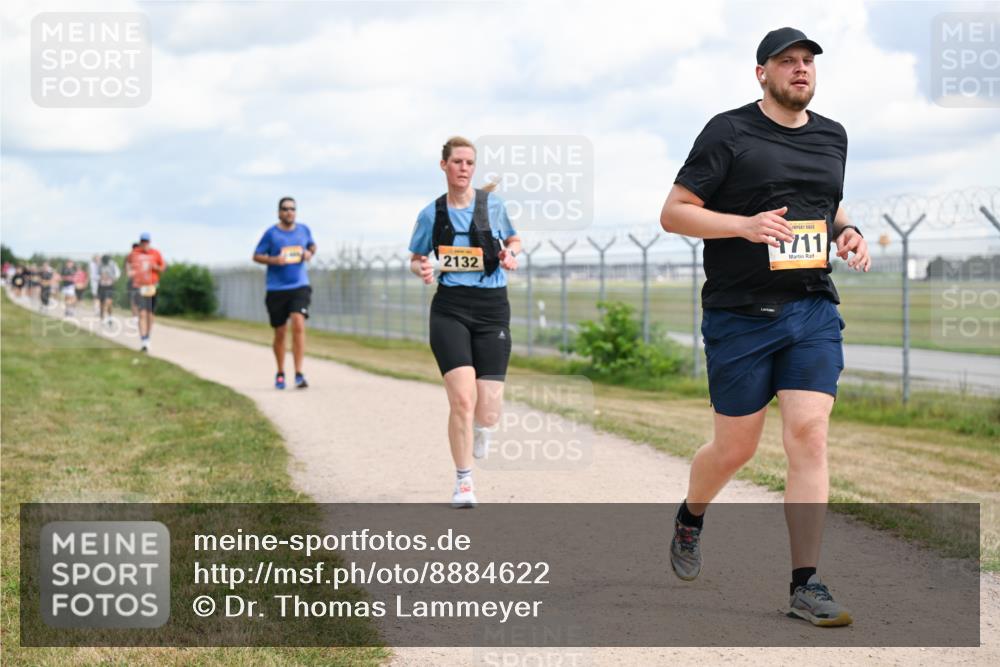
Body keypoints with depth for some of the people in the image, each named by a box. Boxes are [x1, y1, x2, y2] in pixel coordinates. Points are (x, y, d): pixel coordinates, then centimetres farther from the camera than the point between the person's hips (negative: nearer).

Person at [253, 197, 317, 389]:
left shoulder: (303, 230, 6)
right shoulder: (271, 233, -3)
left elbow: (312, 245, 24)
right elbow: (256, 256, 2)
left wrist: (309, 253, 1)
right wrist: (274, 260, -16)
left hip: (300, 287, 1)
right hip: (276, 289, -1)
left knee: (298, 324, -19)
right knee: (280, 332, 7)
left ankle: (299, 374, -18)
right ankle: (280, 373, 28)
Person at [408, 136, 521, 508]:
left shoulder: (493, 205, 3)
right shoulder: (431, 214, 3)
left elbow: (513, 240, 20)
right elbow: (415, 258, 16)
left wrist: (510, 253, -3)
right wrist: (421, 269, -7)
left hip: (492, 309, 1)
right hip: (450, 309, -1)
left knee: (488, 413, -5)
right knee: (462, 399, -17)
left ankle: (478, 427, 37)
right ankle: (463, 483, 2)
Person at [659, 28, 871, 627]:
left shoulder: (832, 137, 13)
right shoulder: (729, 132, -4)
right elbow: (674, 212, -6)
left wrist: (847, 232, 6)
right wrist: (746, 225, -21)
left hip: (814, 312, 4)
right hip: (740, 314, -4)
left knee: (809, 435, -9)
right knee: (736, 447, 6)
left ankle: (807, 584, -5)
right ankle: (690, 518, 39)